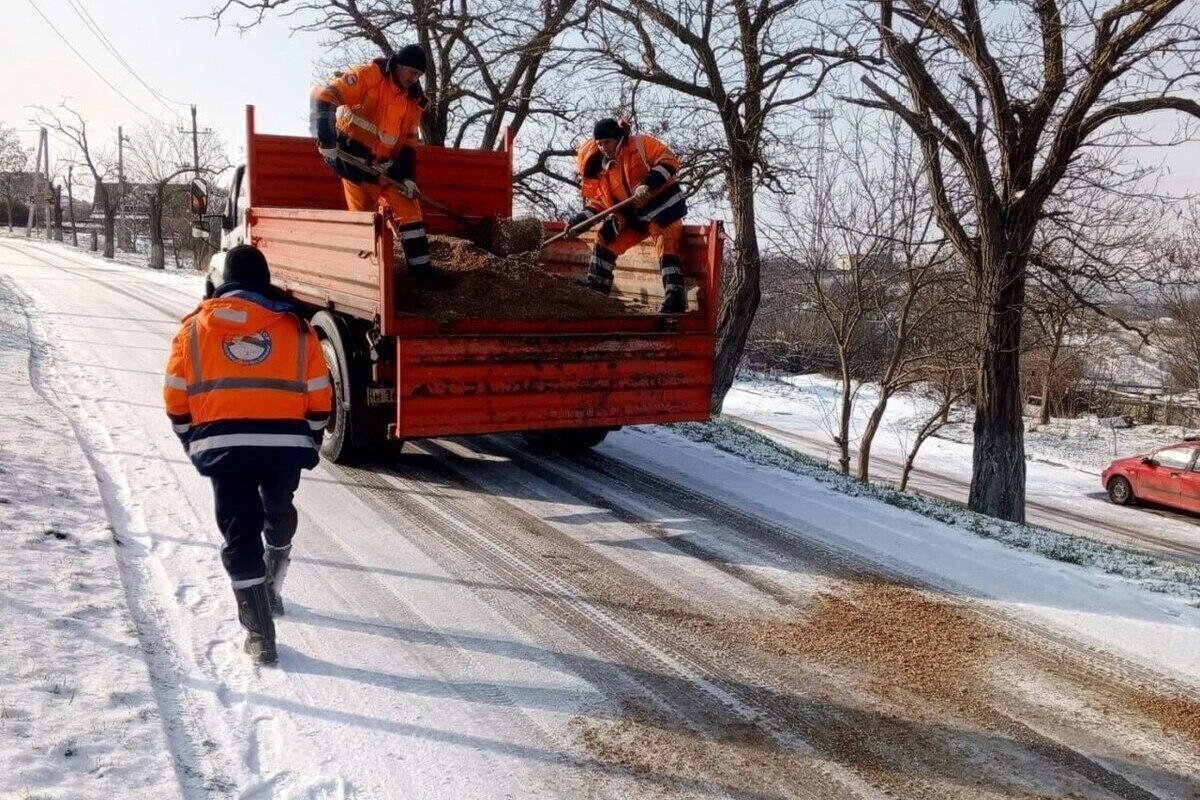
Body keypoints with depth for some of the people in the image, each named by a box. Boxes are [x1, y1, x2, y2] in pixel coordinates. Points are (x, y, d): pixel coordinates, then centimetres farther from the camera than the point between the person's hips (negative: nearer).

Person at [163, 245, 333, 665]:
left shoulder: (196, 325, 8)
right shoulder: (295, 326, 7)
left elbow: (176, 395, 8)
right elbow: (319, 397, 6)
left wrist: (193, 443, 21)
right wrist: (310, 444, 19)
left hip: (223, 445, -1)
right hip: (286, 443, 1)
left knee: (240, 533, 5)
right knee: (280, 513, 27)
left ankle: (260, 635, 3)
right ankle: (273, 587, 45)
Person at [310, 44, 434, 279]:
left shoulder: (413, 99, 6)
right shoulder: (368, 75, -14)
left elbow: (408, 141, 10)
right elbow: (324, 96, -20)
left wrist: (408, 176, -1)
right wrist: (326, 141, -26)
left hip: (386, 165, 6)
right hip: (355, 159, -6)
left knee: (409, 209, 1)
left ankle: (421, 268, 6)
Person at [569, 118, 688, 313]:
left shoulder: (640, 144, -10)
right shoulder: (602, 168, 7)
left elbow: (669, 160, -17)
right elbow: (599, 199, 13)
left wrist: (649, 183, -30)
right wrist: (582, 218, -2)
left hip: (661, 204, -7)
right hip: (631, 215, 7)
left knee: (667, 247, -17)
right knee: (604, 240, 6)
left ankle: (674, 300, -22)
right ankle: (596, 289, 15)